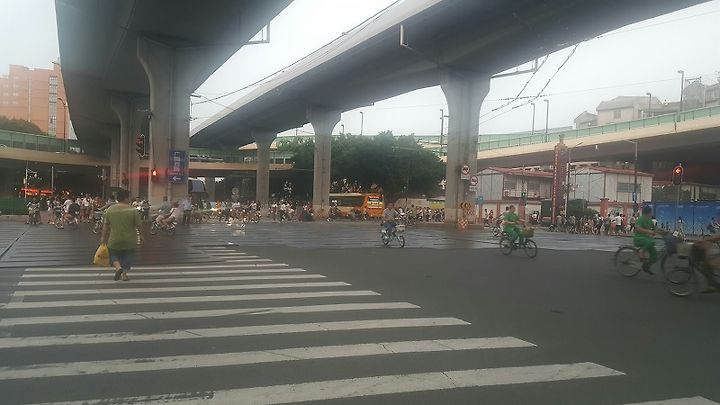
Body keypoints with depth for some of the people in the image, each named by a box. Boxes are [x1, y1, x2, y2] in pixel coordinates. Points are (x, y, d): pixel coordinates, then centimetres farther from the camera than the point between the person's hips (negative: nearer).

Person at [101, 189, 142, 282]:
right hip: (129, 240, -1)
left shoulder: (110, 210, -3)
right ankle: (124, 273, 12)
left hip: (114, 240, 1)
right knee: (127, 257, 15)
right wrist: (141, 235, 8)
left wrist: (103, 237, 10)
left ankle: (118, 267, -5)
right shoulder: (133, 210, -11)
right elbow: (139, 225, -7)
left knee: (114, 255, 18)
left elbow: (105, 225, 2)